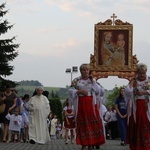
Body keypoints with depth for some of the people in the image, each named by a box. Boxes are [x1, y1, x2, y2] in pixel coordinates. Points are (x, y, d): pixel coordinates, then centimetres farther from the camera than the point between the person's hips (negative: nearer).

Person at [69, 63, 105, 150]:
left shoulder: (93, 80, 11)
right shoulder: (76, 80, 5)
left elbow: (98, 91, 2)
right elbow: (71, 91, -1)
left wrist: (92, 81, -4)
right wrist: (80, 92, -15)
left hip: (91, 104, 2)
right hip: (81, 104, -2)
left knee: (92, 122, -4)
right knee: (82, 123, -2)